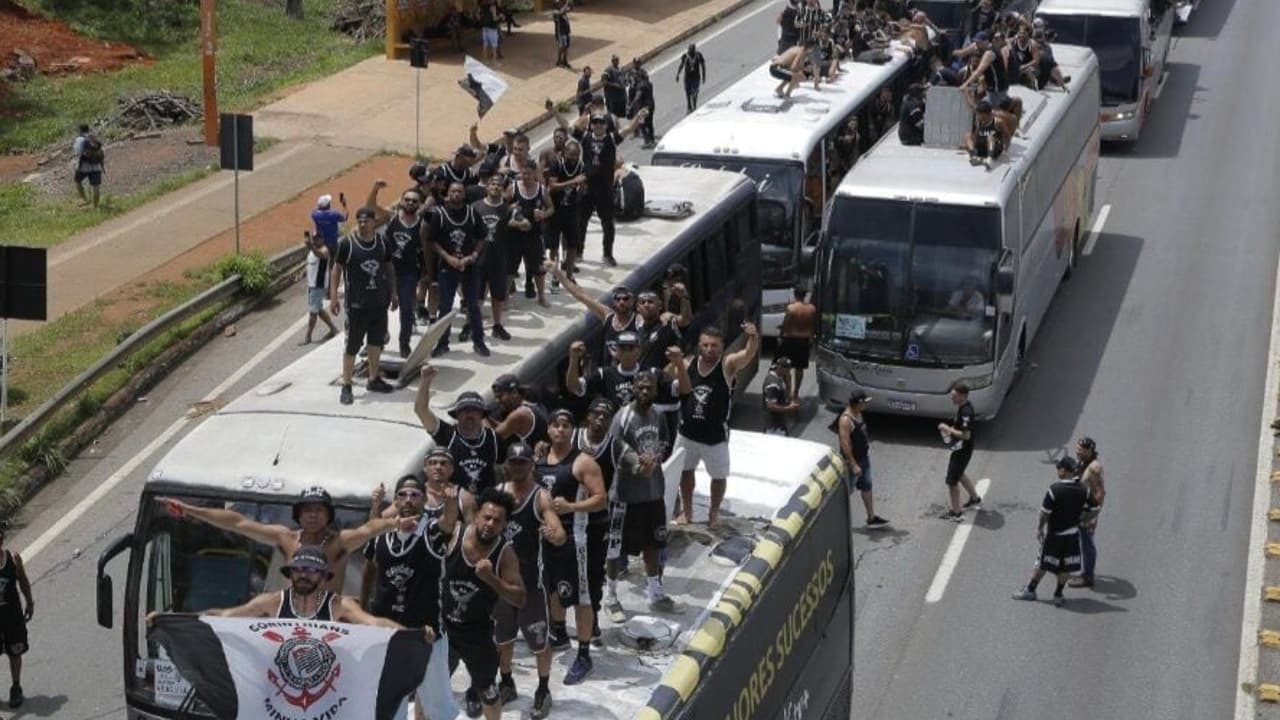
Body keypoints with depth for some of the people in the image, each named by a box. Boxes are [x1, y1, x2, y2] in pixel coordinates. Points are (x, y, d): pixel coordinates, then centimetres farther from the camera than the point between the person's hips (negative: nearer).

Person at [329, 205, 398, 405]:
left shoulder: (383, 242, 1)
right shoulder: (347, 243, -11)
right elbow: (336, 270, -5)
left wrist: (393, 292, 15)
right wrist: (333, 296, -10)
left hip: (380, 302, 5)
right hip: (356, 304, -5)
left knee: (377, 341, 15)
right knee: (352, 345, -3)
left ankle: (374, 379, 31)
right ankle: (346, 386, 2)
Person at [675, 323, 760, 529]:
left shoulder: (728, 365, -16)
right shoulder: (688, 364, -5)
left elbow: (749, 354, -36)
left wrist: (753, 337, -56)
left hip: (716, 435, -3)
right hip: (687, 432, 3)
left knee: (719, 476, 11)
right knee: (685, 471, 17)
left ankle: (714, 513, 34)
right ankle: (686, 511, 38)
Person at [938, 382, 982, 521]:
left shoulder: (966, 412, -28)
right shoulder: (963, 407, 4)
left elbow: (966, 435, -31)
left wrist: (948, 429, -23)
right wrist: (950, 428, 3)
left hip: (962, 451, -11)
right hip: (959, 448, 11)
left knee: (952, 480, -3)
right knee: (959, 475, 29)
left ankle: (956, 513, 6)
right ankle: (975, 499, 47)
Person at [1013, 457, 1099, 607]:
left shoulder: (1055, 489, -21)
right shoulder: (1083, 490, -7)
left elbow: (1045, 512, -17)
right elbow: (1094, 509, 1)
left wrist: (1039, 528, -3)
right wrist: (1081, 521, 13)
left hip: (1054, 534, -3)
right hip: (1072, 534, 3)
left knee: (1043, 564, 11)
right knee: (1065, 567, 13)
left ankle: (1030, 590, 24)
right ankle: (1058, 595, 20)